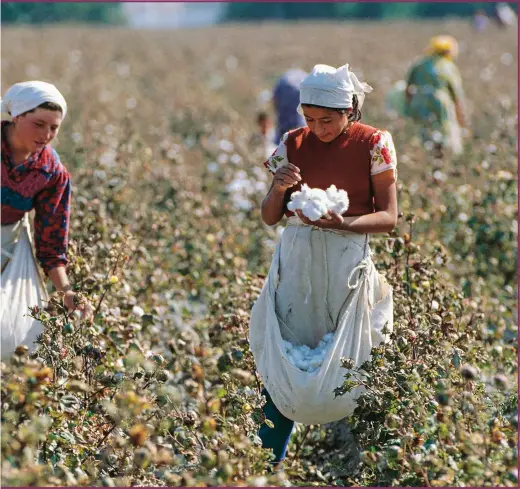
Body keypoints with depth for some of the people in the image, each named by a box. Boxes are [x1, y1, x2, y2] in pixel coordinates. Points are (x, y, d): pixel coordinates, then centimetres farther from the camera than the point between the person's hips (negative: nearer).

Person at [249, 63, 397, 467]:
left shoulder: (374, 143, -3)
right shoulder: (294, 143, 5)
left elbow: (389, 217, -6)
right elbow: (269, 217, 8)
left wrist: (340, 223, -23)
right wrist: (279, 188, -14)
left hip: (347, 262, -3)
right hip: (297, 261, 3)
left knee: (345, 365, 0)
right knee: (281, 360, 2)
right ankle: (268, 466, 9)